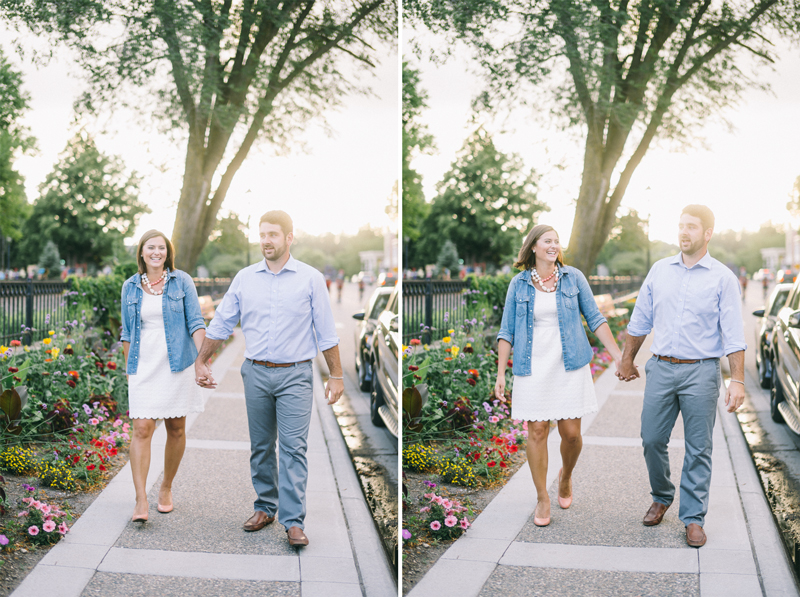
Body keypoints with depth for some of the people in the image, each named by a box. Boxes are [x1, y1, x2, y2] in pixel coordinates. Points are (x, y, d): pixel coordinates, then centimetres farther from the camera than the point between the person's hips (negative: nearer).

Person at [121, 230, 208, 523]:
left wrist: (201, 356, -14)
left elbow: (196, 322, -1)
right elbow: (127, 333, 14)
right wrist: (128, 368, 10)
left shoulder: (182, 281, 1)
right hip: (144, 367, 1)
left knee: (176, 429, 8)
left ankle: (166, 488, 26)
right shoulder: (130, 287, 8)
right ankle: (141, 501, -11)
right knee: (141, 429, -10)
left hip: (177, 365, -1)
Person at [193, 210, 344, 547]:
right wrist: (201, 362, 11)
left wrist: (336, 376, 0)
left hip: (295, 375, -3)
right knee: (261, 446, 10)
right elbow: (221, 324, 13)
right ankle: (265, 507, 24)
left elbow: (326, 332, 1)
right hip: (256, 373, 3)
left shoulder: (311, 279, -1)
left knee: (293, 447, -8)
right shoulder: (244, 278, 6)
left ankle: (294, 521, -7)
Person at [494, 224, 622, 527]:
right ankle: (542, 498, 14)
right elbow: (507, 331, 6)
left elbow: (595, 319, 6)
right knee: (537, 432, 0)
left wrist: (619, 356, 0)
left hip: (569, 367, 0)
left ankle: (566, 476, 30)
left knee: (571, 432, -1)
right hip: (533, 369, 0)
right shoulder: (519, 284, 4)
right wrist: (500, 373, 0)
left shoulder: (573, 278, 3)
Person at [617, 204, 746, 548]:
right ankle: (661, 498, 30)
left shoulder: (722, 278, -2)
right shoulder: (660, 270, 8)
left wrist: (737, 380, -12)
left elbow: (733, 335, -6)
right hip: (661, 367, 3)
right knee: (652, 440, 7)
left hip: (701, 372, -3)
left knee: (698, 449, 2)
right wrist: (627, 361, 19)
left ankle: (693, 518, 12)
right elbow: (640, 321, 16)